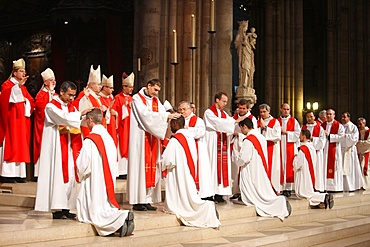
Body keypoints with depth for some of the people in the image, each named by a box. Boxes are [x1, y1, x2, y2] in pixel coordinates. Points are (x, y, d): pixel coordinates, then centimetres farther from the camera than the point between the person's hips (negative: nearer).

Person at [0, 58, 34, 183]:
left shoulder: (23, 87, 20)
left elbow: (31, 101, 15)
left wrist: (26, 100, -6)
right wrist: (19, 84, -32)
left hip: (22, 120, 7)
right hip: (11, 120, -7)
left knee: (21, 146, 4)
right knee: (10, 146, -9)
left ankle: (19, 174, 6)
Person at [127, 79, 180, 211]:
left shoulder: (156, 101, 17)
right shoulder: (137, 99, -4)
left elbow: (162, 113, 3)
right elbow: (146, 115, -17)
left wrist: (171, 115, -19)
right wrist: (167, 116, -19)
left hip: (152, 138, 7)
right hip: (140, 138, -7)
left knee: (152, 167, 3)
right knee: (140, 166, -7)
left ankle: (147, 199, 6)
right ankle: (137, 201, -4)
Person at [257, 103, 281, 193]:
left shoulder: (275, 122, 3)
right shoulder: (258, 122, 14)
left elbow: (277, 135, -10)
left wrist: (265, 127, -10)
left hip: (271, 150, -3)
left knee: (271, 169, -7)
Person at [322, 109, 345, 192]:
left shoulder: (339, 126, -1)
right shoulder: (322, 125, 13)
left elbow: (341, 137, -12)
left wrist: (329, 135, -15)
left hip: (334, 150, -4)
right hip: (324, 149, 4)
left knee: (333, 167, -4)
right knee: (324, 167, 2)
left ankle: (335, 186, 0)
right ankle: (325, 186, 5)